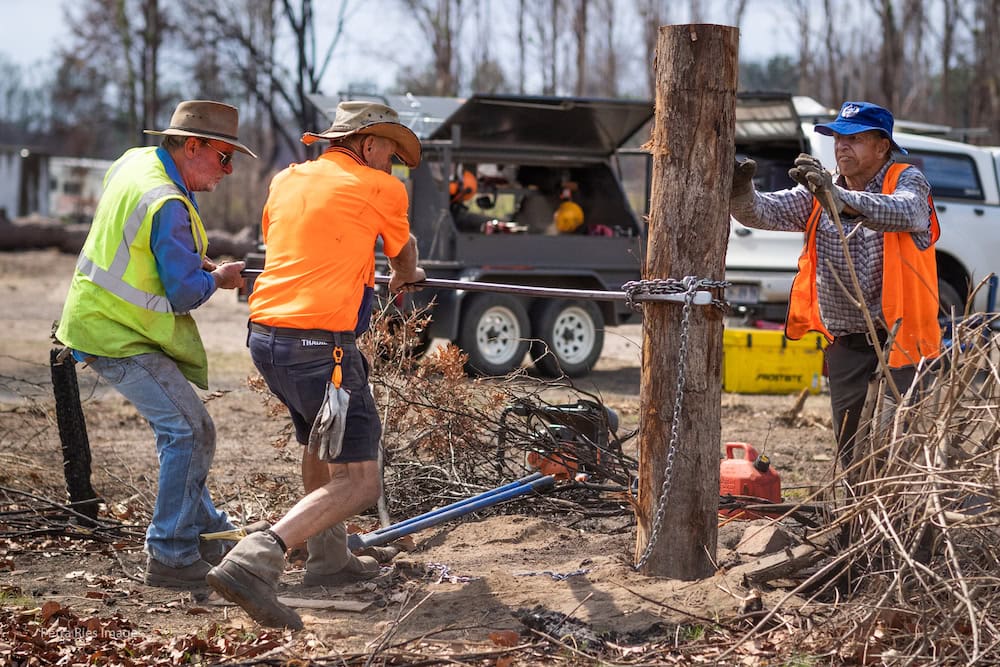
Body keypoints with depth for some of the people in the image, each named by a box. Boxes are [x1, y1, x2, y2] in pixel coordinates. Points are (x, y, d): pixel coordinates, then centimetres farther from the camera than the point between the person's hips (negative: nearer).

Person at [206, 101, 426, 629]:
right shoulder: (380, 188, 0)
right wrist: (404, 278, 44)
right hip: (319, 342, -8)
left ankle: (329, 559, 38)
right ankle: (254, 562, -24)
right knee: (359, 481, -8)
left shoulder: (286, 180, 16)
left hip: (265, 336, 8)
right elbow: (403, 254, 19)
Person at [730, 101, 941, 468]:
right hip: (845, 340, 5)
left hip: (899, 336, -5)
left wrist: (839, 198, -44)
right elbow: (764, 212, -3)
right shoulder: (820, 194, 10)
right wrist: (741, 192, -27)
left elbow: (905, 212, -29)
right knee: (850, 447, 11)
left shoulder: (907, 181, -4)